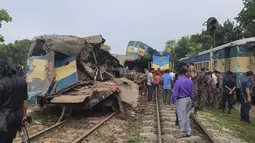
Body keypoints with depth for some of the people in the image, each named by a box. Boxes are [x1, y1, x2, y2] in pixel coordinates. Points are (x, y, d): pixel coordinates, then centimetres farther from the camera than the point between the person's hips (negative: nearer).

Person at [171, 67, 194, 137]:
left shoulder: (178, 81, -16)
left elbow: (175, 93, -16)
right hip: (188, 99, 6)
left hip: (181, 100, -6)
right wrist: (192, 101, 17)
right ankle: (188, 131, 24)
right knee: (187, 116, 18)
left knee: (182, 117, 5)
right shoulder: (189, 81, 2)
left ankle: (183, 132, 16)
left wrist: (172, 103, -10)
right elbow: (192, 92, 8)